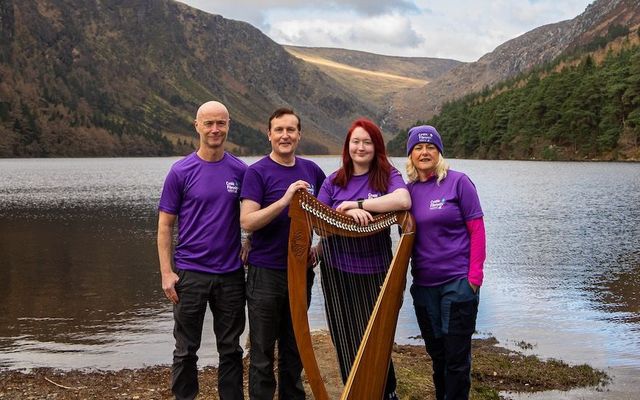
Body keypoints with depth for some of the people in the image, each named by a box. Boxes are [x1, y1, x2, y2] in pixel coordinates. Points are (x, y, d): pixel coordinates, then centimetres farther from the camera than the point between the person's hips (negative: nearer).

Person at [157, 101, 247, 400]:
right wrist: (167, 272, -8)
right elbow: (165, 225, -2)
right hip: (190, 272, -1)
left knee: (231, 348, 12)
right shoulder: (181, 171, -3)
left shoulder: (240, 171, 2)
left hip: (231, 274, 2)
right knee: (186, 350, 9)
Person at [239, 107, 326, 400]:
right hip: (265, 274, -4)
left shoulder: (311, 170, 7)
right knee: (262, 354, 4)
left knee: (294, 351, 15)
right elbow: (247, 222, -17)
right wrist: (285, 200, -26)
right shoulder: (257, 172, -7)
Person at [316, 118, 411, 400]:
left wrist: (356, 204, -21)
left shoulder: (388, 176, -3)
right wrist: (348, 213, -23)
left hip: (375, 270, -2)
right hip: (337, 271, 2)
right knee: (347, 340, 9)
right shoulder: (333, 182, 5)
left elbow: (403, 201, -24)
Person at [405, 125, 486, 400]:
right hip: (423, 285, 5)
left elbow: (477, 230, -8)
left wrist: (474, 277, -13)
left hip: (458, 282, -4)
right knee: (436, 353, 17)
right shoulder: (408, 189, 6)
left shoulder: (457, 182, -6)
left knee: (456, 356, 2)